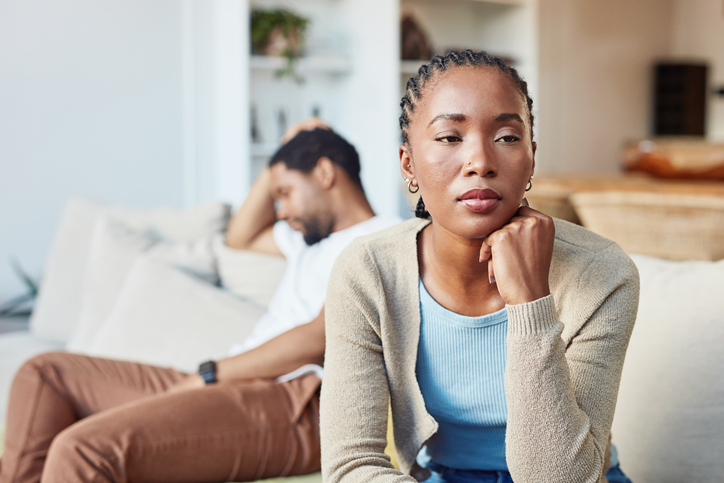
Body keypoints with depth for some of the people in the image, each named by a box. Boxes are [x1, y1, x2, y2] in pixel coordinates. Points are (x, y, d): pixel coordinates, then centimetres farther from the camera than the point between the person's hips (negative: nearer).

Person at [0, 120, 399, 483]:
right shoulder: (313, 236, 29)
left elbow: (319, 339, -14)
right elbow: (240, 237, 44)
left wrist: (208, 375, -11)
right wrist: (278, 169, 31)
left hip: (290, 400, -11)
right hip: (229, 386, 11)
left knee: (81, 449, -31)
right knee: (43, 373, 13)